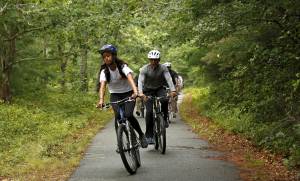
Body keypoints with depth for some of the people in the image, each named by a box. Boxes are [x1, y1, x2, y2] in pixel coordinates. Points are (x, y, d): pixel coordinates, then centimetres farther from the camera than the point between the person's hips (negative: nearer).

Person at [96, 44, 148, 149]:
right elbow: (102, 86, -25)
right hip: (115, 95, 2)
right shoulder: (104, 71, -12)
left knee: (128, 115, -23)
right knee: (118, 116, -20)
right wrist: (101, 99, -44)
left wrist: (135, 91, -53)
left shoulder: (122, 66, -18)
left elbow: (130, 78, -35)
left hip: (128, 93, -2)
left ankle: (141, 135, 1)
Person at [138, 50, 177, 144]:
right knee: (149, 111, -16)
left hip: (159, 89, 1)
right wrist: (140, 93, -47)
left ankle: (164, 119, -6)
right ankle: (149, 135, -6)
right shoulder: (144, 69, -17)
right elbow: (140, 81, -28)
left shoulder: (163, 68, -14)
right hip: (148, 91, -1)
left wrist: (173, 90, -45)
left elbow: (169, 79, -27)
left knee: (164, 100, -33)